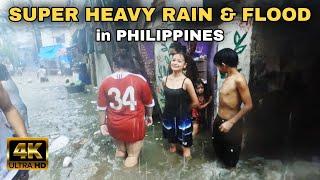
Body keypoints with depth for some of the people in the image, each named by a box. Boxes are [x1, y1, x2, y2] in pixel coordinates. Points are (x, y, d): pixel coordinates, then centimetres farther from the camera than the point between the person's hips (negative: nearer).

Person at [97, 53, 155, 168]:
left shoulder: (105, 82, -9)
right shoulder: (139, 80, -14)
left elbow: (102, 107, -2)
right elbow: (149, 103, -2)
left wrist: (103, 124, 10)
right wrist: (149, 116, 15)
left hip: (114, 124, 3)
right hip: (134, 123, -3)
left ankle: (121, 151, 56)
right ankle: (132, 156, 45)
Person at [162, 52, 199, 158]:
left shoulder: (186, 82, -18)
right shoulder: (165, 80, -5)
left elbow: (195, 103, -11)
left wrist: (184, 109, 1)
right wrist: (173, 107, 7)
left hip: (182, 117, -4)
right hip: (168, 115, 4)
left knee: (185, 143, 11)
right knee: (171, 138, 24)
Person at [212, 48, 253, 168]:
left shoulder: (238, 79, -23)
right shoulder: (228, 78, 5)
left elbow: (248, 105, -24)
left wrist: (231, 122, -24)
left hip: (231, 124, -8)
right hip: (219, 120, 9)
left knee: (230, 162, 13)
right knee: (218, 147, 27)